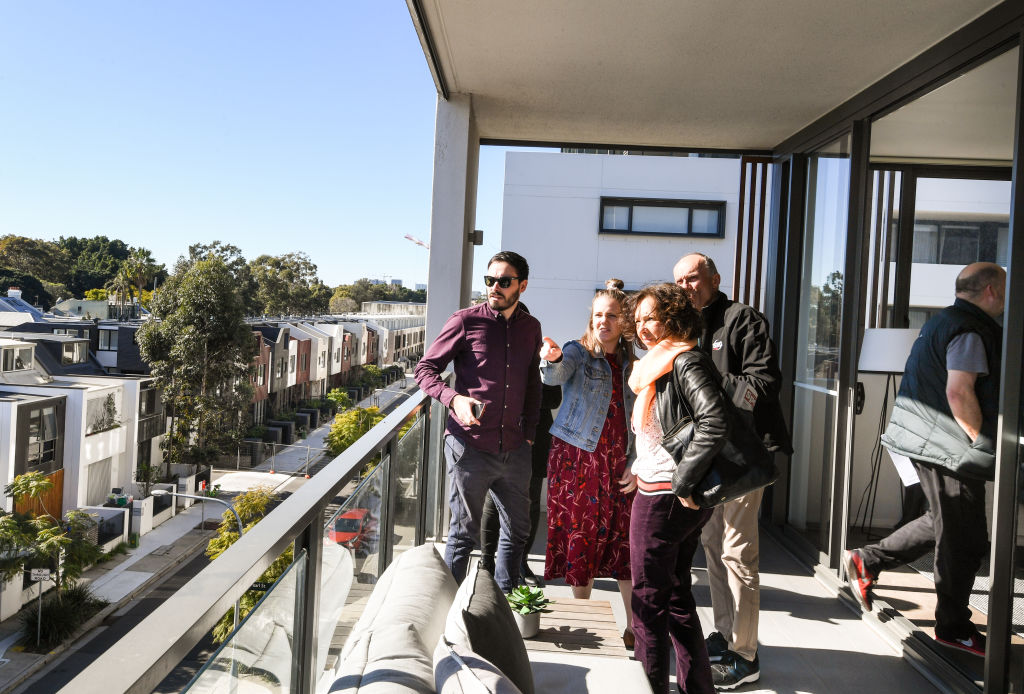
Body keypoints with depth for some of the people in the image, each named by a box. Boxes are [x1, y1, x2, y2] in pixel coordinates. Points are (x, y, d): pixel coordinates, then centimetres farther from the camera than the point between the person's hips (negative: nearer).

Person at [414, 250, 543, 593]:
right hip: (470, 446, -5)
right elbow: (425, 369, -4)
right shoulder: (466, 321, -5)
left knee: (517, 529, 15)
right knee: (464, 532, 5)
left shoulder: (531, 327, 10)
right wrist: (454, 398, -22)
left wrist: (529, 433, 13)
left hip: (514, 450, 5)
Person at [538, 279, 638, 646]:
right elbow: (555, 376, -26)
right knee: (582, 540, 2)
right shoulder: (578, 352, -3)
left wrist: (635, 465, 4)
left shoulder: (630, 364, 10)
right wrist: (552, 359, -50)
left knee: (627, 542, -1)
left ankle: (634, 628, 13)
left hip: (619, 464, 3)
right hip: (577, 460, -3)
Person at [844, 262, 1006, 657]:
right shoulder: (971, 331, -15)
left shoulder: (941, 321, 16)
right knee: (964, 540, 3)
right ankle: (953, 628, 16)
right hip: (950, 448, -10)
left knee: (945, 523, 21)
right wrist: (982, 443, -15)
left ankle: (868, 561, 19)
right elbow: (959, 392, -25)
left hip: (928, 441, 10)